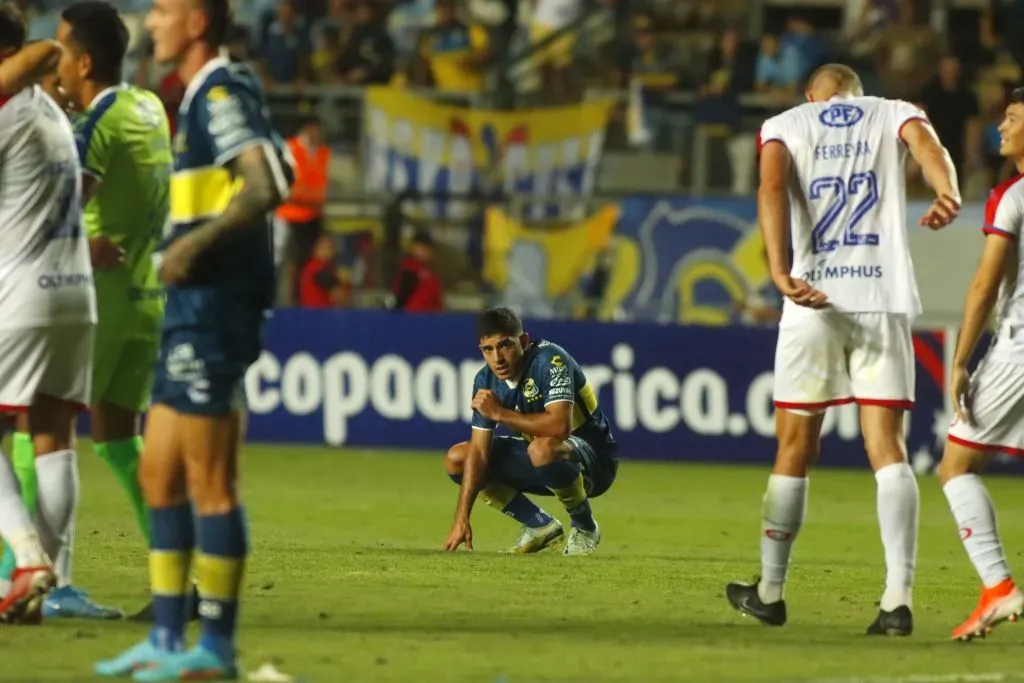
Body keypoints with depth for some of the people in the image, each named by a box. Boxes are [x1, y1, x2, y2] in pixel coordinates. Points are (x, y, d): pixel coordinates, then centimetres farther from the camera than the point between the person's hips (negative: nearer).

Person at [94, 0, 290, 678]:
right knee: (159, 473, 12)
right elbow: (277, 169, 23)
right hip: (191, 312, 10)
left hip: (213, 309, -10)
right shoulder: (206, 95, 17)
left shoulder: (220, 95, -12)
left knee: (209, 480, -6)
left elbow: (268, 186, -23)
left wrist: (197, 244, -21)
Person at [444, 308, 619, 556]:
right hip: (543, 464, 7)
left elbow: (560, 426, -39)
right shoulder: (486, 381, -5)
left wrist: (500, 414, -31)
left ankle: (585, 527, -13)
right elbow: (479, 452, -7)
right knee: (456, 459, -2)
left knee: (542, 448, -40)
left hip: (594, 461, -7)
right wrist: (462, 519, -16)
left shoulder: (549, 360, -25)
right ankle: (541, 526, 5)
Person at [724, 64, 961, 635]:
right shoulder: (896, 114, 14)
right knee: (888, 449, -2)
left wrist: (782, 274, -20)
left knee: (795, 452, 11)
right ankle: (899, 598, -14)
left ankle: (770, 592, 21)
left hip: (814, 301, 0)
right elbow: (927, 144, -10)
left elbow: (772, 189, -8)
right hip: (884, 299, 0)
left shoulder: (785, 124, 13)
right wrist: (948, 193, -31)